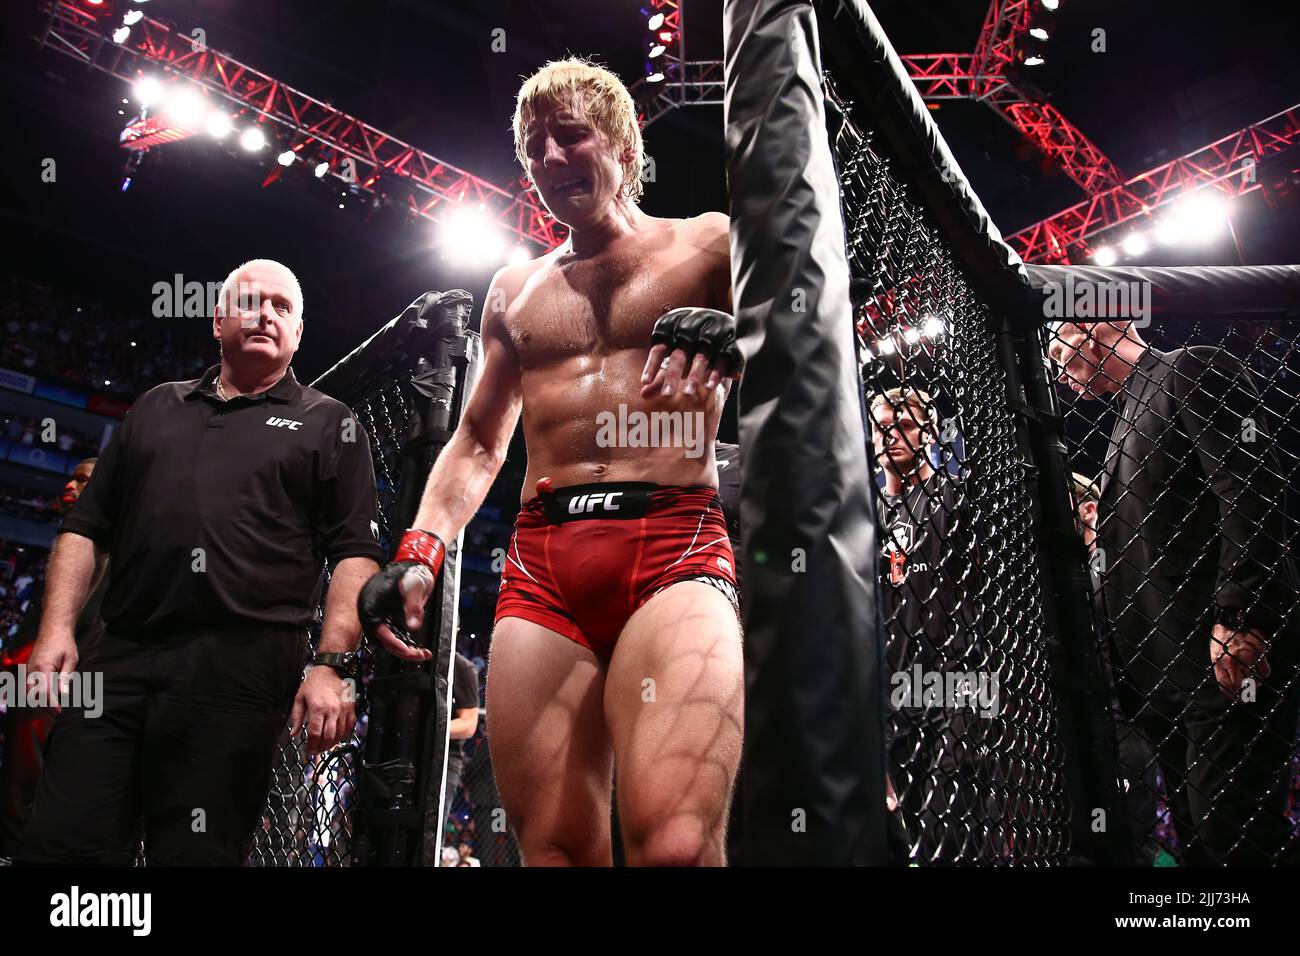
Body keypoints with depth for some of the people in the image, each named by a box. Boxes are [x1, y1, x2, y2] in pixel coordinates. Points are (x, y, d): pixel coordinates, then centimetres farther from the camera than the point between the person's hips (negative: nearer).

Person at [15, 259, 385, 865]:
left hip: (240, 666, -3)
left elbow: (355, 553, 2)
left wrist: (330, 665, -10)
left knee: (194, 852, 0)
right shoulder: (156, 407, 23)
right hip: (119, 659, 4)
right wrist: (57, 628, 6)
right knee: (58, 846, -2)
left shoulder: (327, 424, 11)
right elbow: (87, 527, 20)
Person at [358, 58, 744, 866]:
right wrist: (419, 554, 13)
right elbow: (478, 445, 28)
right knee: (554, 849, 1)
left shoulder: (709, 245, 12)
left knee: (675, 846, -25)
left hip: (673, 551, -4)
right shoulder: (516, 291, 25)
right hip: (541, 564, 4)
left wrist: (732, 335, -22)